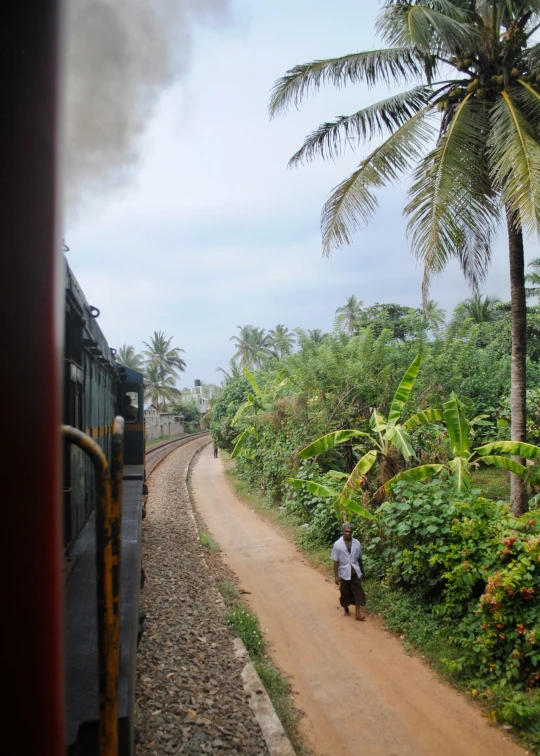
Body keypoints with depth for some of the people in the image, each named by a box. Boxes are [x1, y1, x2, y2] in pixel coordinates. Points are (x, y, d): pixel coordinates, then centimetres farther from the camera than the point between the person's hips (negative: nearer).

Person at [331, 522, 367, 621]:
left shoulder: (357, 543, -3)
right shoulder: (337, 544, -10)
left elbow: (359, 559, 8)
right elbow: (335, 561, -7)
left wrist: (362, 571, 13)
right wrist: (336, 576, -9)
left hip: (355, 573, 1)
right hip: (344, 573, -1)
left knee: (358, 593, -3)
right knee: (345, 593, 13)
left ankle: (359, 613, 0)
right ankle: (346, 609, 34)